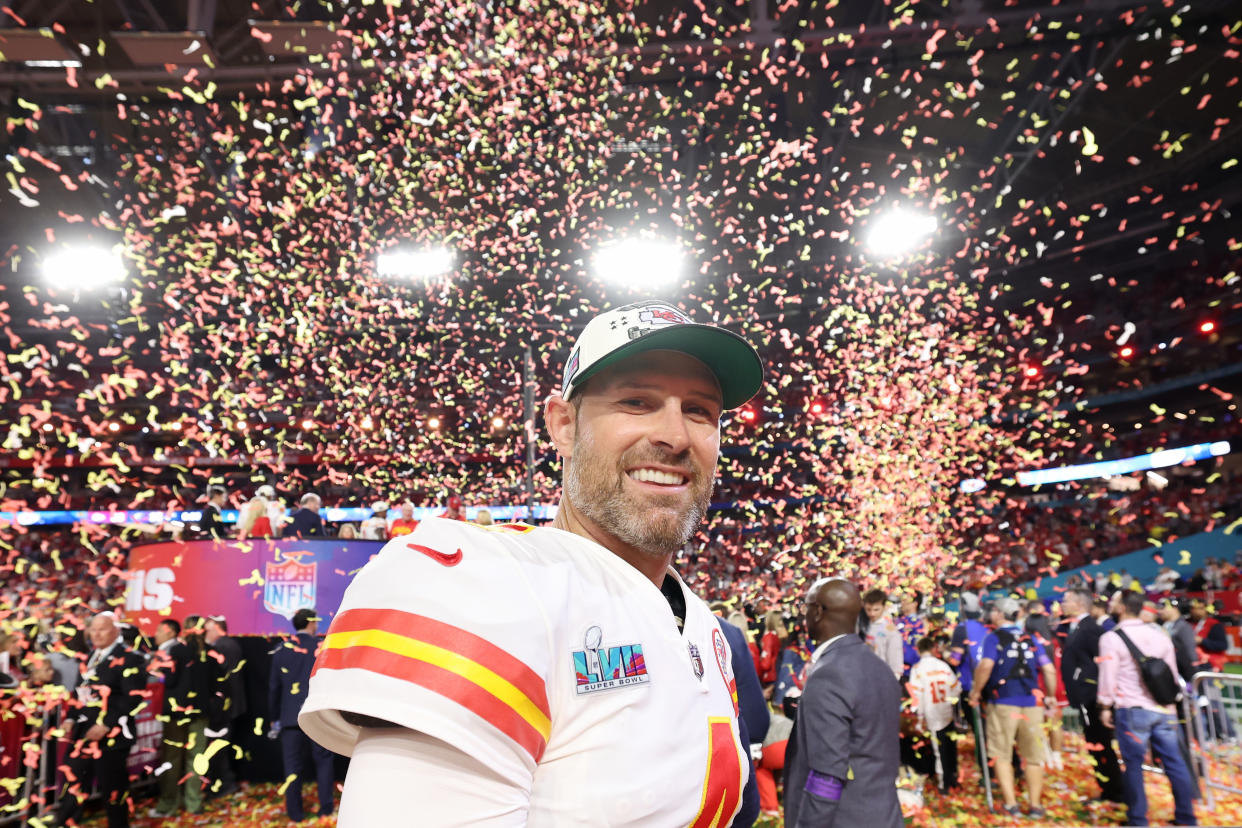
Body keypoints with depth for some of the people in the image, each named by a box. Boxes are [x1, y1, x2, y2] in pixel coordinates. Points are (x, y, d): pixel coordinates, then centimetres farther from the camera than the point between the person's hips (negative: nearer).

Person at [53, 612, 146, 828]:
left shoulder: (129, 659, -10)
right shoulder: (91, 656, 14)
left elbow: (134, 697, -17)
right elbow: (84, 692, 21)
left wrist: (106, 725, -20)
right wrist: (74, 718, 9)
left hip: (111, 735, -7)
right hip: (83, 732, 7)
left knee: (113, 788, 4)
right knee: (72, 784, 8)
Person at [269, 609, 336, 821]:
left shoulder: (281, 649, 4)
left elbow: (274, 686, 8)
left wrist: (274, 717, 16)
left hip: (290, 717, 2)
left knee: (292, 765, 8)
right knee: (324, 761, 9)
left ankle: (295, 812, 12)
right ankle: (326, 808, 13)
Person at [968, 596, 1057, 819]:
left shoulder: (994, 637, -2)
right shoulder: (1030, 639, 11)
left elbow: (985, 666, -17)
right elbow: (1049, 669, 5)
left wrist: (976, 691, -4)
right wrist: (1051, 695, 18)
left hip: (1003, 703, -4)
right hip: (1032, 704, 4)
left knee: (1001, 755, 7)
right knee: (1033, 757, 13)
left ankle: (1011, 804, 4)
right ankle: (1035, 805, 17)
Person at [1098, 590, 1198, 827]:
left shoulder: (1111, 638, -9)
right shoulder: (1160, 634, 7)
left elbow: (1108, 676, -7)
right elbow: (1173, 672, 14)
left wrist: (1105, 706, 4)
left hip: (1132, 710, -5)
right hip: (1164, 710, 5)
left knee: (1133, 765, 2)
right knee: (1174, 762, 10)